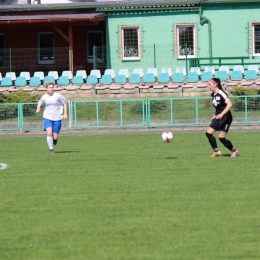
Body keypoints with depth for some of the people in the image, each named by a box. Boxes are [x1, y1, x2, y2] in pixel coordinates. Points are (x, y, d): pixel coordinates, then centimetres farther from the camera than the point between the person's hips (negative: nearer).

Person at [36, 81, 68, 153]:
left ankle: (55, 139, 36)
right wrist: (38, 109, -4)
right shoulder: (44, 97, 1)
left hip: (57, 118, -1)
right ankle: (51, 149, -7)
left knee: (55, 137, -2)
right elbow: (39, 103, 18)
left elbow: (64, 103, 6)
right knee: (49, 133, -22)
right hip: (47, 118, 1)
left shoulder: (58, 96, -6)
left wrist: (65, 114, -1)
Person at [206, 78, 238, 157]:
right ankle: (216, 151, 5)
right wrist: (215, 115, 18)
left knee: (221, 137, -10)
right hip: (218, 118, 8)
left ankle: (234, 151, 11)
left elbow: (229, 104, -26)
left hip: (225, 118, -8)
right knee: (208, 133, -5)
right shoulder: (213, 95, 10)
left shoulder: (221, 93, -17)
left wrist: (222, 114, -33)